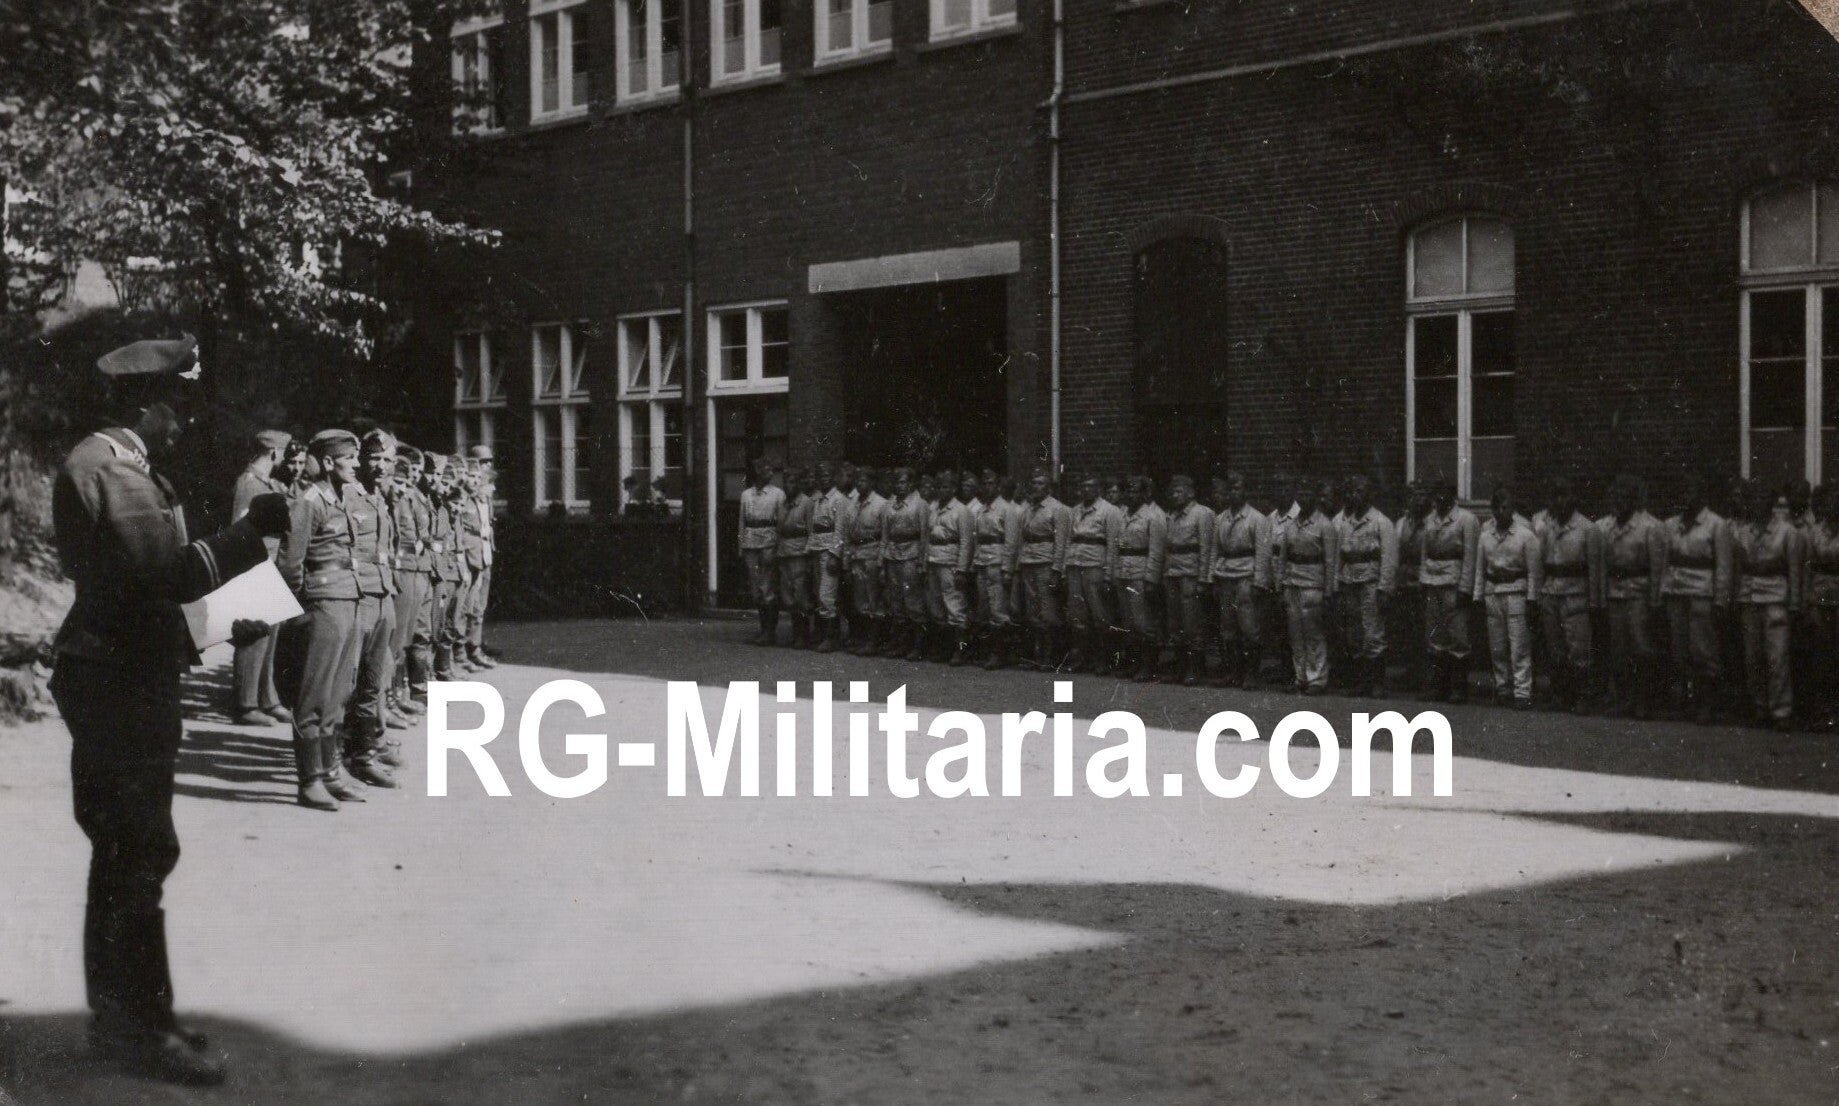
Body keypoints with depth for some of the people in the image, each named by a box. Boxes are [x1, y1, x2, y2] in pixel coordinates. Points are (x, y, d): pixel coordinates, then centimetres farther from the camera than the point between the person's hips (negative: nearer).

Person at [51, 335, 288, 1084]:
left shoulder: (116, 465, 16)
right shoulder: (111, 470, -17)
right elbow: (171, 573, -26)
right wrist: (251, 530, -19)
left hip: (118, 683, 11)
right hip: (118, 686, -11)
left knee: (122, 851, 16)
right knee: (141, 852, -7)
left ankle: (117, 1015, 24)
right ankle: (140, 1027, -1)